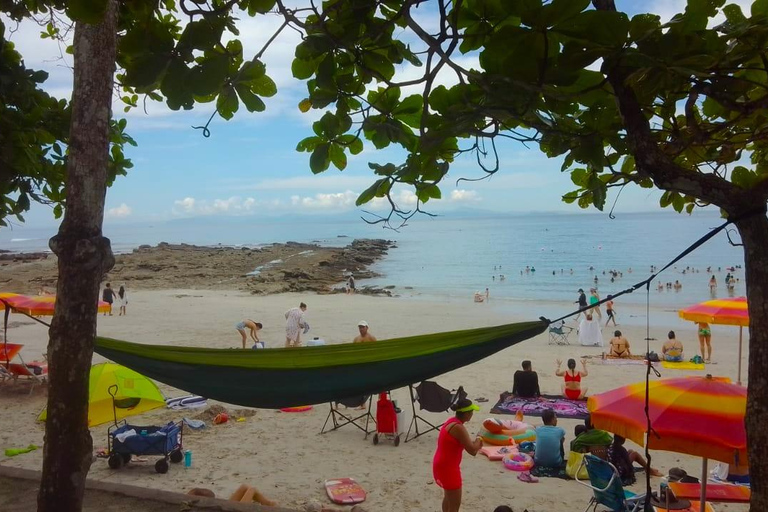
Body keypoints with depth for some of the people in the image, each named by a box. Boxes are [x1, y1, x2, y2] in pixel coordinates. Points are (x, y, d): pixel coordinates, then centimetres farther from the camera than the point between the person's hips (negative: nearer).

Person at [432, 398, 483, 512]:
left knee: (449, 497, 29)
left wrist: (474, 443, 2)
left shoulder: (452, 421, 4)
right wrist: (478, 442, -3)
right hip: (448, 468, -10)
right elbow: (472, 451, -24)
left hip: (442, 465, 10)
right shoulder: (458, 428, -25)